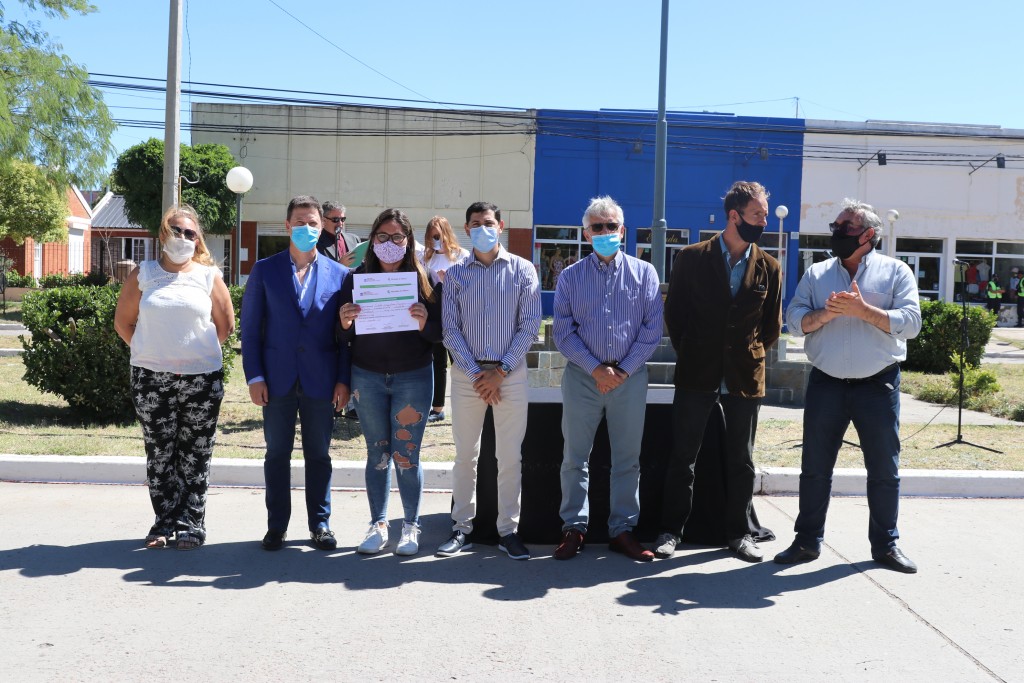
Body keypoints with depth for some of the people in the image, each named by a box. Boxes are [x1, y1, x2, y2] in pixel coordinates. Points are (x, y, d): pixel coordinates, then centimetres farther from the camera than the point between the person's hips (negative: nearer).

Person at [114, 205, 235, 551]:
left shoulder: (209, 275, 4)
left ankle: (191, 525, 14)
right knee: (159, 454, 7)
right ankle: (165, 522, 18)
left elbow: (225, 324, 9)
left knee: (195, 455, 4)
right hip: (151, 379, 1)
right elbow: (123, 321, 10)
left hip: (201, 377, -1)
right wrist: (151, 352, 4)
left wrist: (197, 350, 6)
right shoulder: (143, 274, 5)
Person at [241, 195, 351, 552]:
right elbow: (250, 327, 2)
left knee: (318, 454, 8)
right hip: (277, 380, 0)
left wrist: (343, 379, -3)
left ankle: (320, 523, 19)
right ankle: (276, 525, 18)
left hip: (321, 381, 0)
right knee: (277, 454, 8)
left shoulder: (339, 274, 5)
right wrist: (254, 376, -5)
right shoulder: (264, 270, 4)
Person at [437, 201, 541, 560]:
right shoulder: (455, 274, 6)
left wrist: (500, 371, -9)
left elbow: (529, 326, -2)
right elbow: (451, 330, 2)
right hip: (466, 373, 1)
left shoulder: (522, 270, 3)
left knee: (510, 456, 2)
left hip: (510, 372, -1)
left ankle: (508, 530, 12)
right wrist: (476, 373, -8)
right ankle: (462, 528, 15)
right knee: (465, 455, 6)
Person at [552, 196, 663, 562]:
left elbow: (652, 328, 0)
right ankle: (574, 528, 14)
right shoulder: (570, 277, 6)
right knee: (575, 457, 4)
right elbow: (563, 332, 0)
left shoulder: (644, 273, 5)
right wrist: (595, 368, -10)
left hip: (630, 376, 0)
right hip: (582, 375, 0)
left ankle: (623, 529, 16)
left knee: (627, 459, 6)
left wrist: (623, 370, -9)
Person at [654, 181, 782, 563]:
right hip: (697, 375, -2)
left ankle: (739, 532, 21)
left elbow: (772, 325, 13)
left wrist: (749, 356, 7)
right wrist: (689, 356, 5)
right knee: (683, 457, 4)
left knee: (741, 460, 9)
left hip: (746, 378, 2)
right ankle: (671, 529, 15)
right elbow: (674, 312, 5)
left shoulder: (769, 268, 5)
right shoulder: (692, 258, -1)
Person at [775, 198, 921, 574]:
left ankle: (885, 544, 21)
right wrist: (825, 314, -16)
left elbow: (910, 322, -9)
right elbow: (794, 319, 1)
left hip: (878, 385, -1)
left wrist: (863, 309, -18)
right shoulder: (817, 273, 10)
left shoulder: (896, 272, 3)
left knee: (884, 469, 6)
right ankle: (808, 541, 18)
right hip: (825, 384, 2)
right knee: (814, 467, 6)